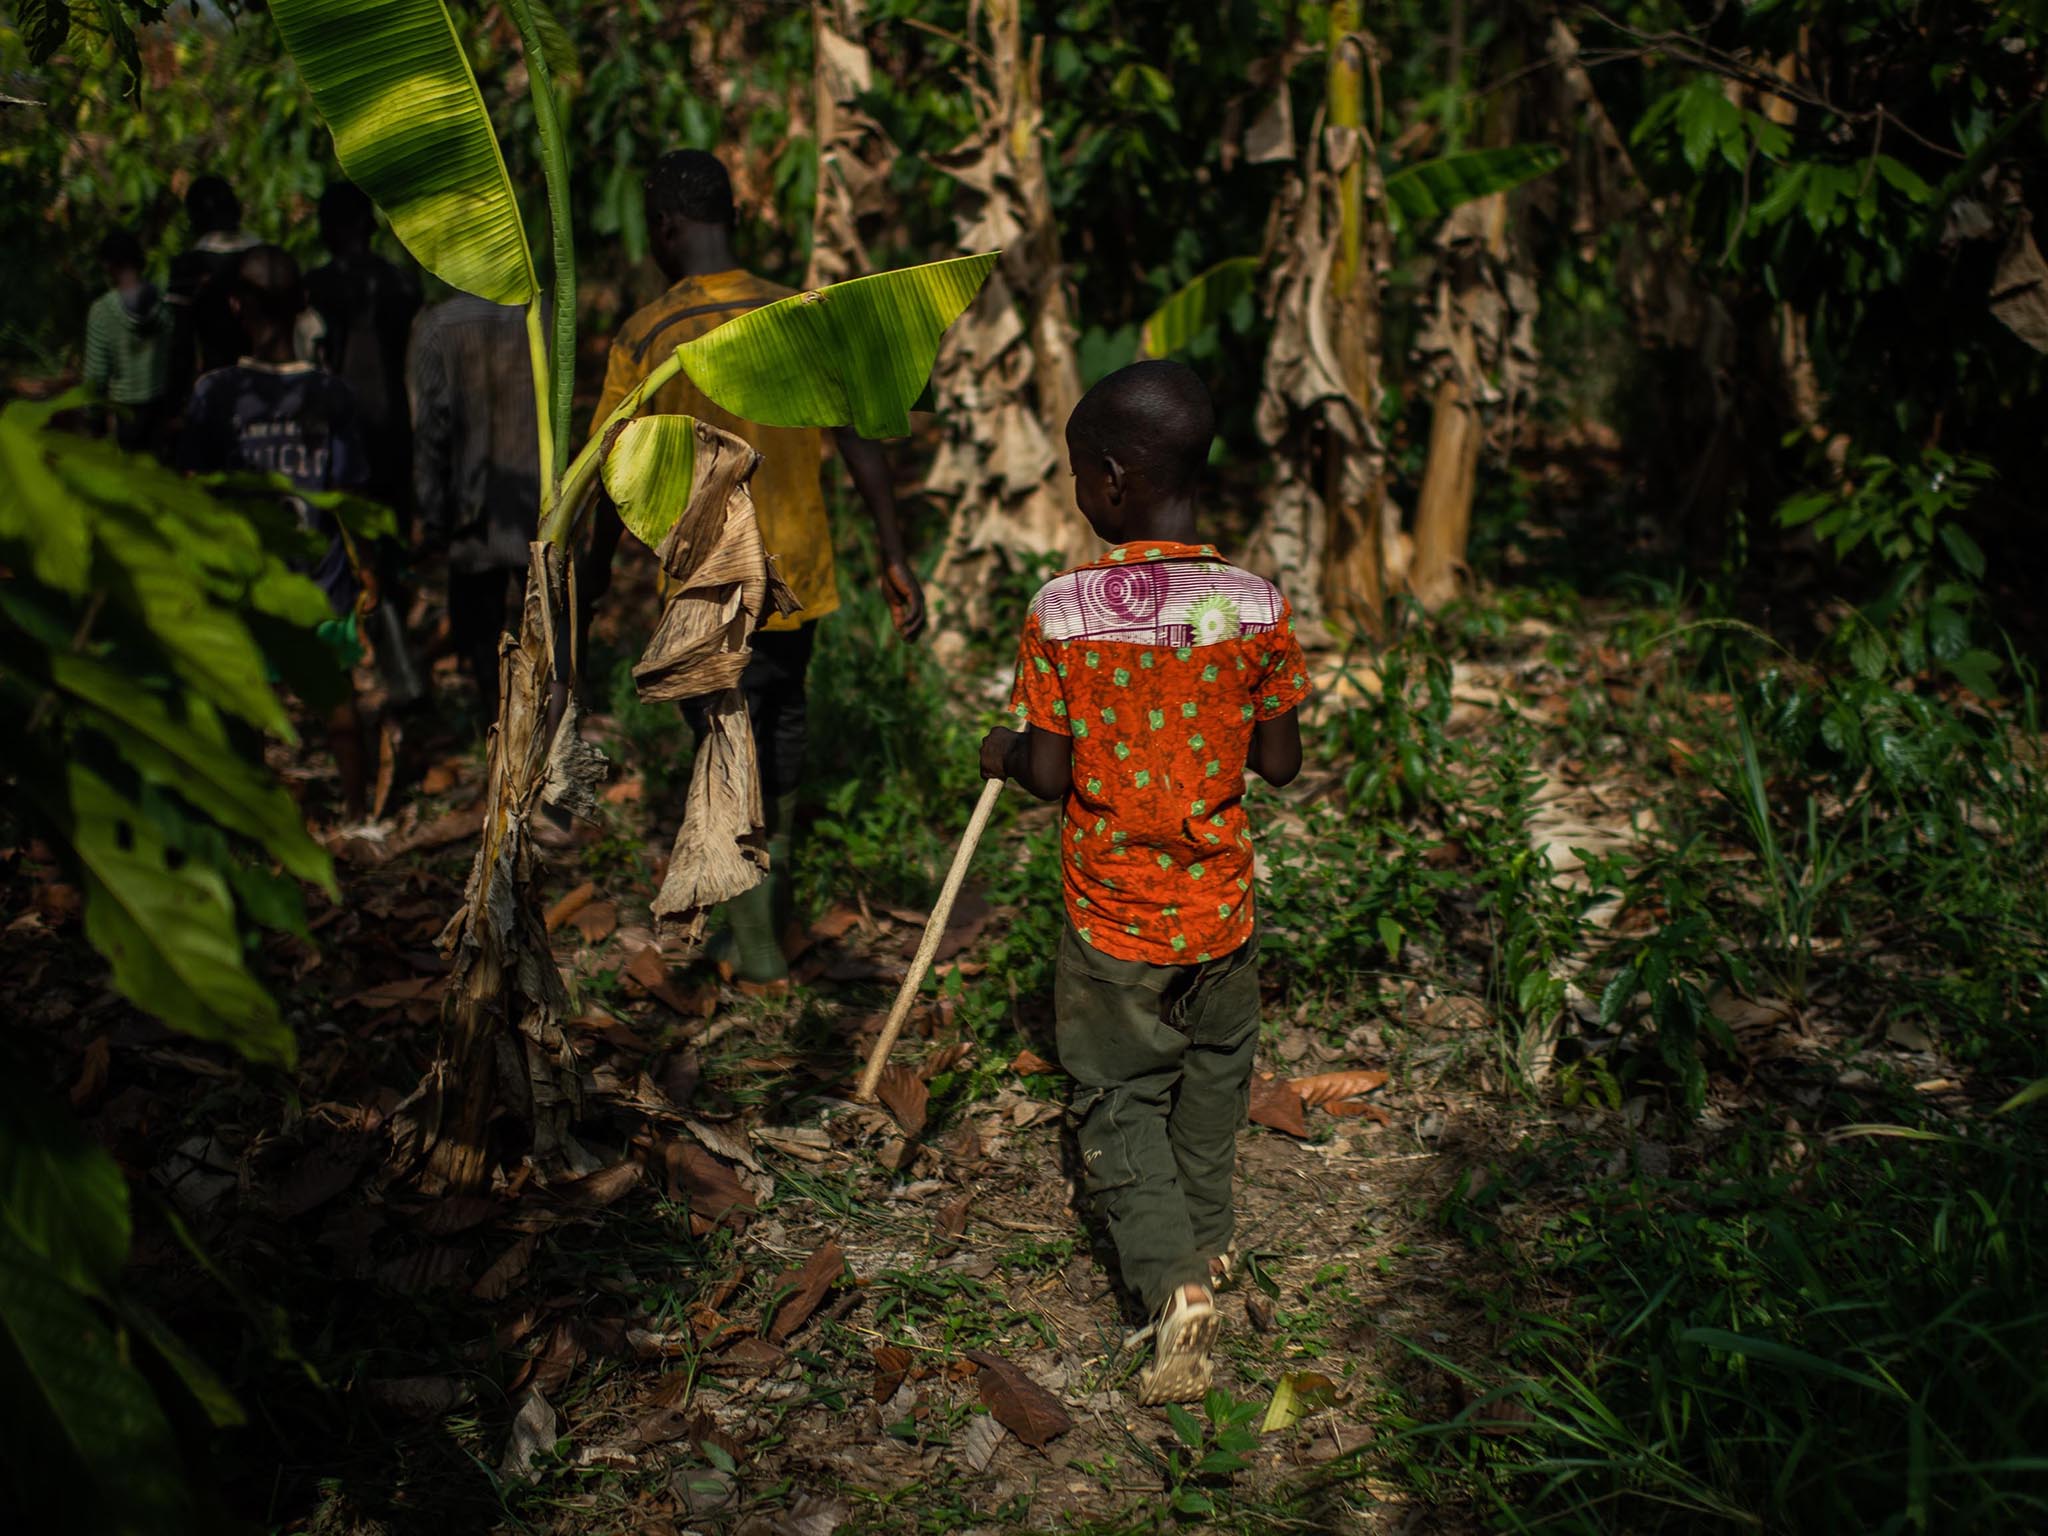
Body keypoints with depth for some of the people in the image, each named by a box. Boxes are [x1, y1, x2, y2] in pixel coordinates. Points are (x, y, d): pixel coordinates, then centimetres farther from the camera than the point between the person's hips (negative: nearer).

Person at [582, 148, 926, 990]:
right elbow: (861, 446, -6)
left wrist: (595, 572, 9)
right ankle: (771, 902, 39)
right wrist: (895, 558, 0)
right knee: (782, 726, 22)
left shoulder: (645, 338, -12)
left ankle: (757, 952, 12)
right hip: (796, 569, 3)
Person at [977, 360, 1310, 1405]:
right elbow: (1279, 764, -4)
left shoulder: (1060, 611, -17)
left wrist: (1001, 755, 8)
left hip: (1112, 918, -2)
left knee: (1120, 1101, 13)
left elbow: (1050, 775, -13)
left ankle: (1171, 1276, -3)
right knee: (1213, 1076, 24)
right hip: (1220, 906, 2)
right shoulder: (1258, 607, -11)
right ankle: (1206, 1239, 41)